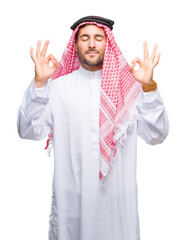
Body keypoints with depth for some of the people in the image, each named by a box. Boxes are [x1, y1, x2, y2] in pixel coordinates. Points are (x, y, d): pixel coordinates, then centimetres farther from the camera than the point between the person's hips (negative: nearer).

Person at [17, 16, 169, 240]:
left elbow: (156, 135, -6)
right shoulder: (59, 86, 2)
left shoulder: (128, 85, 1)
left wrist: (148, 87, -18)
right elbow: (29, 130, -5)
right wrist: (39, 82, -15)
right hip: (71, 195, 0)